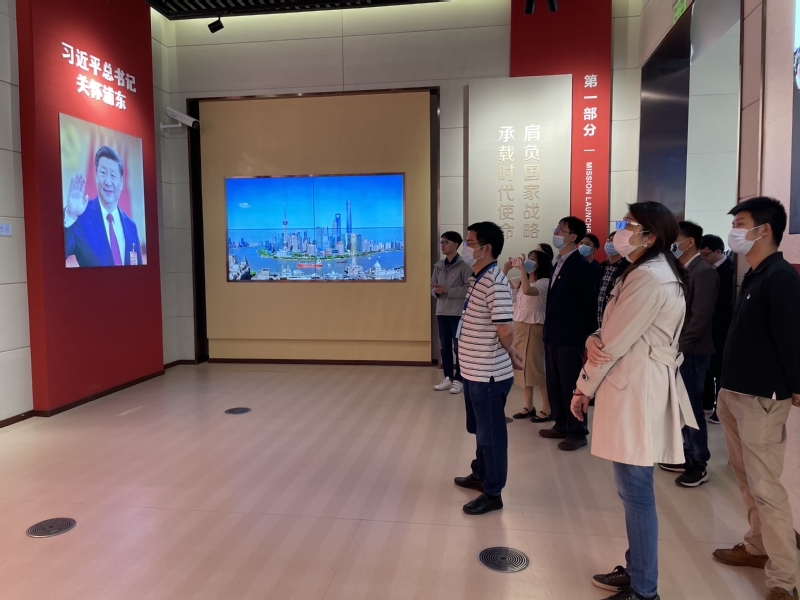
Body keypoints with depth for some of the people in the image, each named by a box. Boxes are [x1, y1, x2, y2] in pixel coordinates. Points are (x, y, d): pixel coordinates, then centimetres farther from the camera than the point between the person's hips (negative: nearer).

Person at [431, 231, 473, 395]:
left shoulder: (464, 266, -8)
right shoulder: (438, 266, 10)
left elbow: (469, 288, -14)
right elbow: (433, 286, 15)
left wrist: (447, 290, -17)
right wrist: (436, 291, -8)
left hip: (458, 312, -6)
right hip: (441, 311, 6)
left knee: (458, 347, 2)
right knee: (445, 346, 11)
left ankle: (458, 379, 12)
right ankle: (448, 378, 22)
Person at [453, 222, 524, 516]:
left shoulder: (495, 282, -22)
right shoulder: (478, 277, 10)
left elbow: (505, 329, -26)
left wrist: (509, 354, -7)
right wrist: (510, 352, 10)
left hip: (489, 373, -10)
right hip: (474, 370, 10)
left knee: (490, 433, 5)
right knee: (479, 429, 24)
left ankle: (493, 493, 20)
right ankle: (480, 475, 42)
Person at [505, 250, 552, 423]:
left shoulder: (545, 282, -13)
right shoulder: (522, 280, 11)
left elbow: (528, 290, -32)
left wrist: (522, 268, -29)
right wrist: (506, 268, 1)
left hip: (534, 328, -8)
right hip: (518, 326, 8)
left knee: (537, 368, -3)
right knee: (524, 368, 12)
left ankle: (547, 409, 7)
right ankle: (528, 407, 22)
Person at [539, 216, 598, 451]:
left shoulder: (581, 265, -13)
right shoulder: (558, 263, 12)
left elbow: (589, 304, -13)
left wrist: (589, 338, -11)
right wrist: (548, 328, 12)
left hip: (570, 336, -8)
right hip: (553, 334, 8)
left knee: (571, 385, 2)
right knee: (554, 384, 15)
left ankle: (577, 433, 15)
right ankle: (561, 425, 29)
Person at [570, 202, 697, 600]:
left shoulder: (648, 277, -18)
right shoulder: (647, 272, 17)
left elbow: (615, 343, -17)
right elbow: (612, 333, 13)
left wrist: (583, 387, -6)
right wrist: (592, 339, -10)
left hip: (638, 393, -11)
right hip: (635, 388, 11)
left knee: (635, 492, 0)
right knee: (633, 490, 18)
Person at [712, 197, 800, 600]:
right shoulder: (753, 276, 13)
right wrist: (728, 387, 14)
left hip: (762, 399, -9)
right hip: (733, 393, 9)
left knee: (765, 487, -3)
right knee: (746, 480, 19)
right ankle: (758, 548, 34)